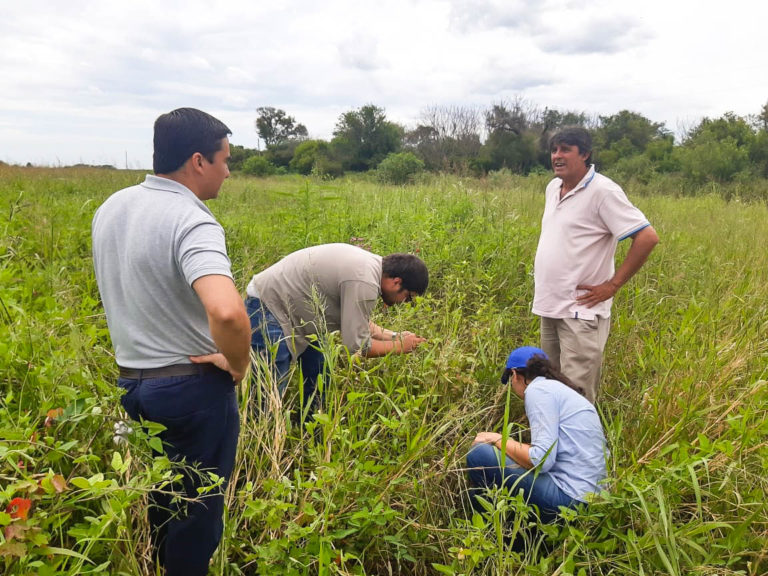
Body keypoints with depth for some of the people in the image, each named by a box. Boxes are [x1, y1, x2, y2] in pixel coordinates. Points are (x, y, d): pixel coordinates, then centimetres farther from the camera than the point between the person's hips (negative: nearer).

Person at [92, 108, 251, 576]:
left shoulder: (111, 208, 3)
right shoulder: (193, 223, -24)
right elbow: (227, 312, -41)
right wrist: (238, 366, -22)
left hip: (130, 380, 8)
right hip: (193, 387, -8)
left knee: (156, 499, 27)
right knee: (197, 511, 12)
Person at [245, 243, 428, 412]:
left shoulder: (371, 263, 1)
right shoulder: (364, 284, -29)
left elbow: (355, 322, 11)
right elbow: (357, 344, -23)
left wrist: (394, 335, 5)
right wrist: (399, 346, -10)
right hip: (269, 307, -11)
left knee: (318, 383, 14)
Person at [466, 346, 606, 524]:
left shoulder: (538, 389, -9)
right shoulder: (560, 388, 18)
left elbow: (542, 460, -19)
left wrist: (499, 440, -5)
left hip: (569, 499, -10)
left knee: (479, 454, -11)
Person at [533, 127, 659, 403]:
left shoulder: (603, 191, -13)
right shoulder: (553, 188, 11)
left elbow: (648, 237, -16)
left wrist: (612, 285, -14)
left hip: (581, 311, -8)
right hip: (549, 307, 8)